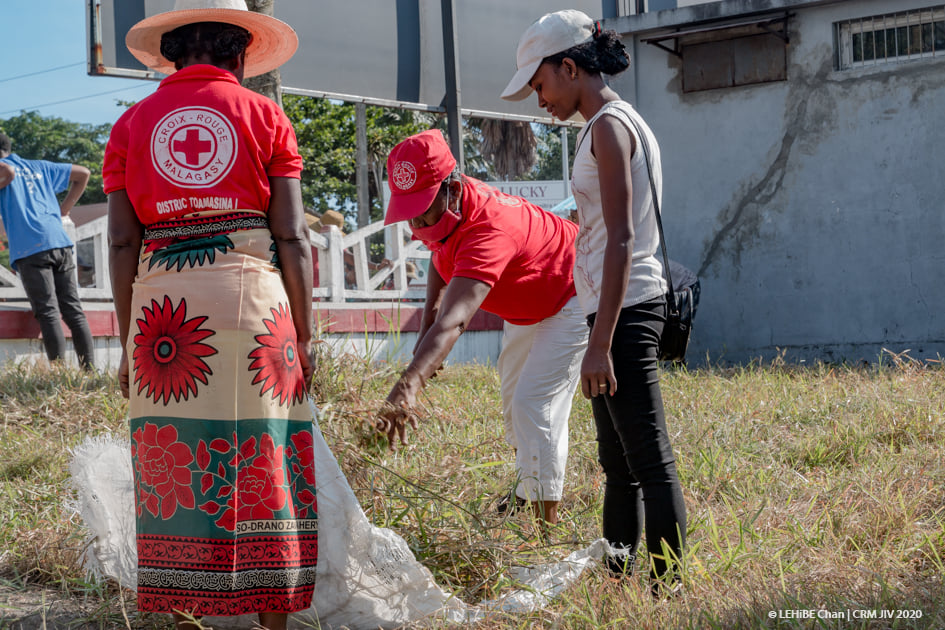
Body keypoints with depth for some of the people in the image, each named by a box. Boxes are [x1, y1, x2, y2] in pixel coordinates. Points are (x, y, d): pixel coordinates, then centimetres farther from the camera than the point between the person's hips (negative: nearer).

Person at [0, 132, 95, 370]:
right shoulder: (40, 167, 25)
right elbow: (83, 173, 29)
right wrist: (64, 208, 27)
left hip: (31, 249, -5)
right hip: (61, 243, 5)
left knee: (48, 313, -8)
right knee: (73, 310, 5)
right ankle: (90, 370, 1)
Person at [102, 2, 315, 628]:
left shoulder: (132, 124, 11)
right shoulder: (264, 115, 5)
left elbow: (122, 244, 5)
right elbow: (292, 236, -1)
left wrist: (129, 343, 9)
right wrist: (304, 334, 3)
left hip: (162, 303, 2)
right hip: (253, 298, -1)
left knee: (177, 463, 6)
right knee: (261, 463, 5)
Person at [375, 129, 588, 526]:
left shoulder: (487, 232, -44)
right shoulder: (444, 210, -17)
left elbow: (455, 321, -58)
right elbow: (443, 255, 9)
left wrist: (408, 385, -71)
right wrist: (429, 312, -7)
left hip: (571, 298, -10)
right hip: (525, 306, 10)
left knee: (534, 405, -21)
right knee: (512, 394, 23)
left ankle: (547, 523, -15)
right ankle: (529, 491, 43)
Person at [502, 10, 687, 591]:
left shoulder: (609, 127, -12)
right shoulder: (618, 123, 18)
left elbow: (622, 241, -19)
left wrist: (600, 344, -21)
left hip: (625, 308, -11)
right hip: (624, 306, 11)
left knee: (650, 461, -7)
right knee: (618, 463, 14)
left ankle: (667, 589, -2)